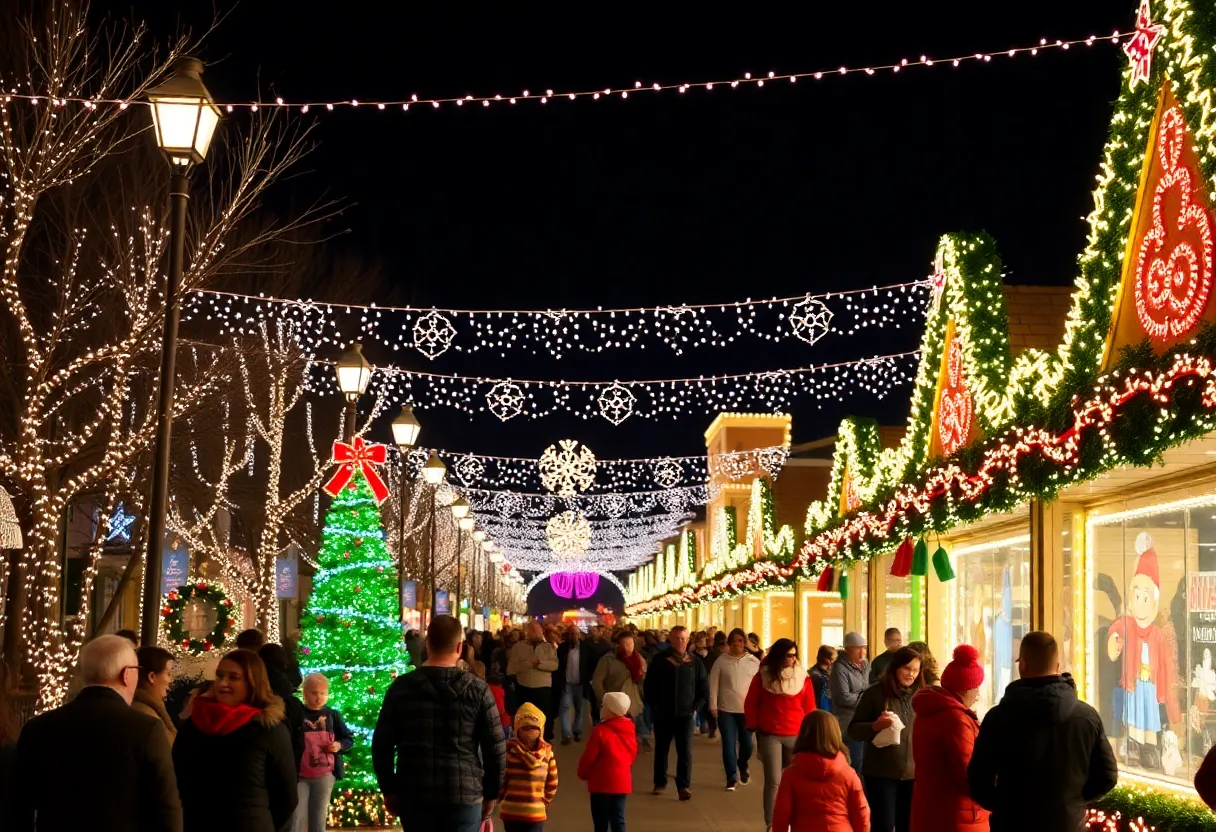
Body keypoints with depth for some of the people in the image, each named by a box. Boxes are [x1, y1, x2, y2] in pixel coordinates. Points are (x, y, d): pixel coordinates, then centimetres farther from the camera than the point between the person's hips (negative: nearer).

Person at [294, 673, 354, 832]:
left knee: (319, 819, 11)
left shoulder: (333, 715, 5)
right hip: (299, 774, -3)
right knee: (296, 819, -6)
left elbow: (349, 738, 14)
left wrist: (339, 745, -7)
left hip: (325, 775, 3)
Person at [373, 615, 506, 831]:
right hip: (465, 796, -1)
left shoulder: (401, 687, -1)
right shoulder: (477, 689, -4)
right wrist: (491, 793, 9)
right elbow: (495, 747, -3)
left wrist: (389, 790, 12)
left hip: (415, 794, 2)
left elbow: (382, 744, 2)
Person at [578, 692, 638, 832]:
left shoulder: (601, 731, -16)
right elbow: (633, 754, 14)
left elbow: (589, 756, -11)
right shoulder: (630, 731, 4)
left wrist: (582, 773, 6)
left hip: (602, 782, -6)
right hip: (622, 781, 6)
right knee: (618, 820, 6)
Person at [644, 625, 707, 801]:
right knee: (661, 750, 10)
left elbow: (703, 688, 8)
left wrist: (695, 706, 2)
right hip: (663, 714, 0)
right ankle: (660, 783, 22)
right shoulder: (660, 660, -2)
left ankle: (683, 786, -2)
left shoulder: (694, 663, 1)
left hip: (685, 714, 0)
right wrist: (654, 706, -2)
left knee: (685, 751, -5)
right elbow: (649, 686, 2)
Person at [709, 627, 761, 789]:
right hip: (726, 709, -1)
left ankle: (743, 767, 39)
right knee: (729, 745, -1)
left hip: (747, 709, 1)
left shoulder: (754, 662, 0)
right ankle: (731, 778, 10)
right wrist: (713, 705, -3)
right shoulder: (721, 661, -2)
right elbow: (714, 684, 0)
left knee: (746, 743, 9)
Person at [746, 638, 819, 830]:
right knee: (773, 781, -2)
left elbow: (809, 707, 6)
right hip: (769, 736, -1)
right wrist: (755, 727, 6)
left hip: (796, 736, 1)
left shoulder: (803, 676, 1)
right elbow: (750, 704, 7)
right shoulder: (763, 676, -1)